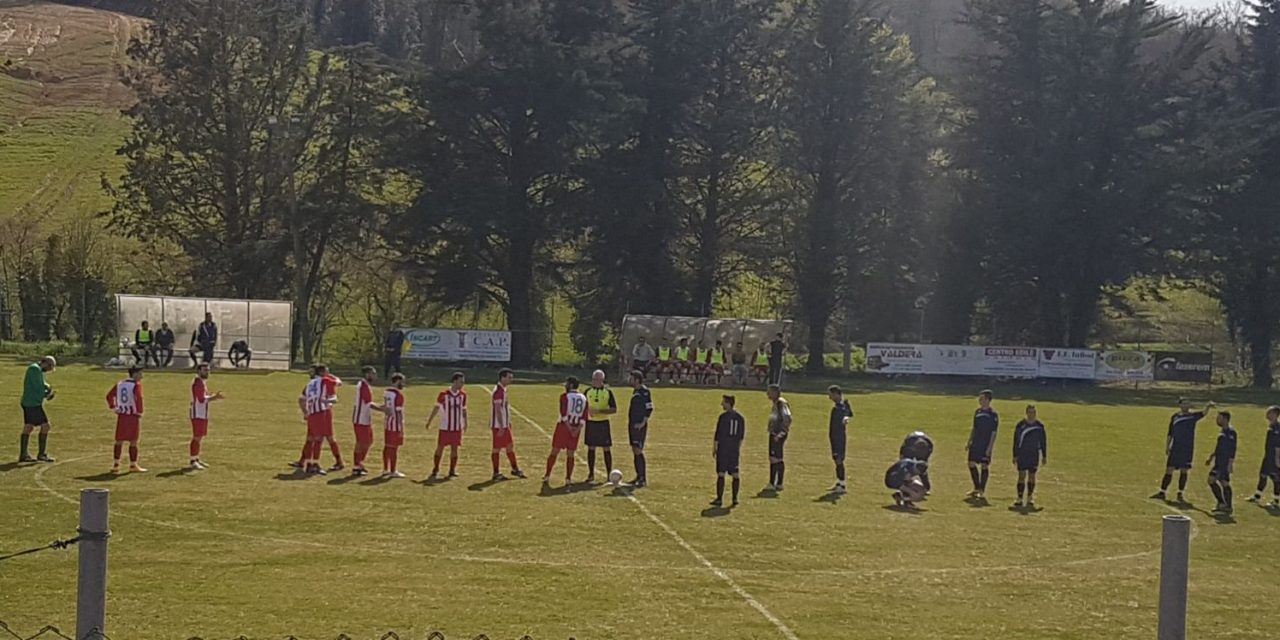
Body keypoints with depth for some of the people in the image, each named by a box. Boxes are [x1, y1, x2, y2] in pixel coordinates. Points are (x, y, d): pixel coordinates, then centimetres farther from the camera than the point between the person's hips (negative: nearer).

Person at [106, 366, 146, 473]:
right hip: (133, 416, -6)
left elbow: (109, 396, 10)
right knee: (133, 442, 3)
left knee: (119, 441, 11)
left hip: (121, 416, 6)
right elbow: (138, 399, -22)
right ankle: (133, 465, 7)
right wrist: (140, 414, -16)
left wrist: (113, 407, 12)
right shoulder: (136, 385, -10)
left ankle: (116, 465, 12)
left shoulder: (119, 384, 10)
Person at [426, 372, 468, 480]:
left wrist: (465, 423, 11)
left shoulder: (463, 395, 3)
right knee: (440, 447, 0)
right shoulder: (444, 394, -8)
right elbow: (436, 408, -2)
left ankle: (452, 471, 12)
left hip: (457, 427, 3)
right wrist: (429, 422, -2)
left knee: (454, 449, 4)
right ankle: (435, 471, 9)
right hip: (445, 427, -3)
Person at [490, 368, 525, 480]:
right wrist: (501, 426, -24)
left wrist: (508, 422, 22)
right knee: (497, 448, -2)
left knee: (510, 445, 16)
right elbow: (498, 409, -23)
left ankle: (515, 469, 26)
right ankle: (496, 473, 4)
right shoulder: (498, 391, -19)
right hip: (499, 425, -10)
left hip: (505, 424, 10)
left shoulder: (504, 390, 13)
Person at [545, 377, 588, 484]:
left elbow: (564, 414, -14)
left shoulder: (565, 396, -7)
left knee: (554, 452, 6)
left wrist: (569, 428, -12)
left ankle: (547, 476, 11)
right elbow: (584, 417, 1)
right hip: (576, 428, 4)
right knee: (570, 454, 9)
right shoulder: (583, 398, 8)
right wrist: (577, 429, -5)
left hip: (564, 426, -4)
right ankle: (568, 479, 6)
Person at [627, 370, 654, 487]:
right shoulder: (635, 391, 15)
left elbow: (649, 408, -16)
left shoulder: (644, 391, -13)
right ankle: (639, 476, 17)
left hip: (639, 426, -9)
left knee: (638, 451, -11)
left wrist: (643, 423, -19)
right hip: (632, 425, 9)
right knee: (634, 451, 11)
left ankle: (643, 478, -8)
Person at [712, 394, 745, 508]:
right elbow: (741, 435, 13)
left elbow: (718, 434, -10)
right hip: (734, 449, 6)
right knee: (735, 474, 9)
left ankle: (719, 499, -2)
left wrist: (714, 448, -2)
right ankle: (735, 498, 9)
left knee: (721, 474, -2)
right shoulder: (740, 417, 7)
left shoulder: (723, 417, -11)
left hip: (723, 448, -5)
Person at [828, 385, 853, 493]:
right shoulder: (836, 405, 12)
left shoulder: (841, 406, -18)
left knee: (839, 459, -9)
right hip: (835, 436, 10)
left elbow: (846, 413, -40)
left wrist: (846, 418, -61)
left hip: (840, 437, -10)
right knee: (836, 459, 14)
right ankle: (839, 483, 22)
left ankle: (842, 485, -7)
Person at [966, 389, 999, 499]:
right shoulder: (977, 412, 9)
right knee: (971, 464, 7)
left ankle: (981, 491, 7)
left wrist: (990, 447, -16)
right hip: (975, 444, 7)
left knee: (984, 466, -2)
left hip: (986, 445, -7)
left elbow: (993, 432, -11)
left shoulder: (993, 415, -10)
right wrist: (969, 442, 15)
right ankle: (977, 488, 21)